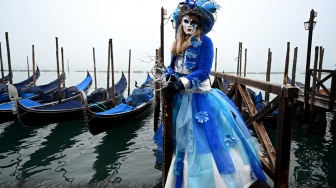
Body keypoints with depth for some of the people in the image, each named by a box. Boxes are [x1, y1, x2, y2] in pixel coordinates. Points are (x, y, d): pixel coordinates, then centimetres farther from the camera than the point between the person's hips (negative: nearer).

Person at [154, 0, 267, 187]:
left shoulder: (205, 41, -8)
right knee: (185, 141, 16)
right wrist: (171, 77, -12)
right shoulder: (177, 43, 11)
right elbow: (172, 67, 11)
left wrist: (181, 82, -27)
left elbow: (204, 71, -16)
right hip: (182, 99, 7)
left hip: (201, 97, -7)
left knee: (207, 140, -2)